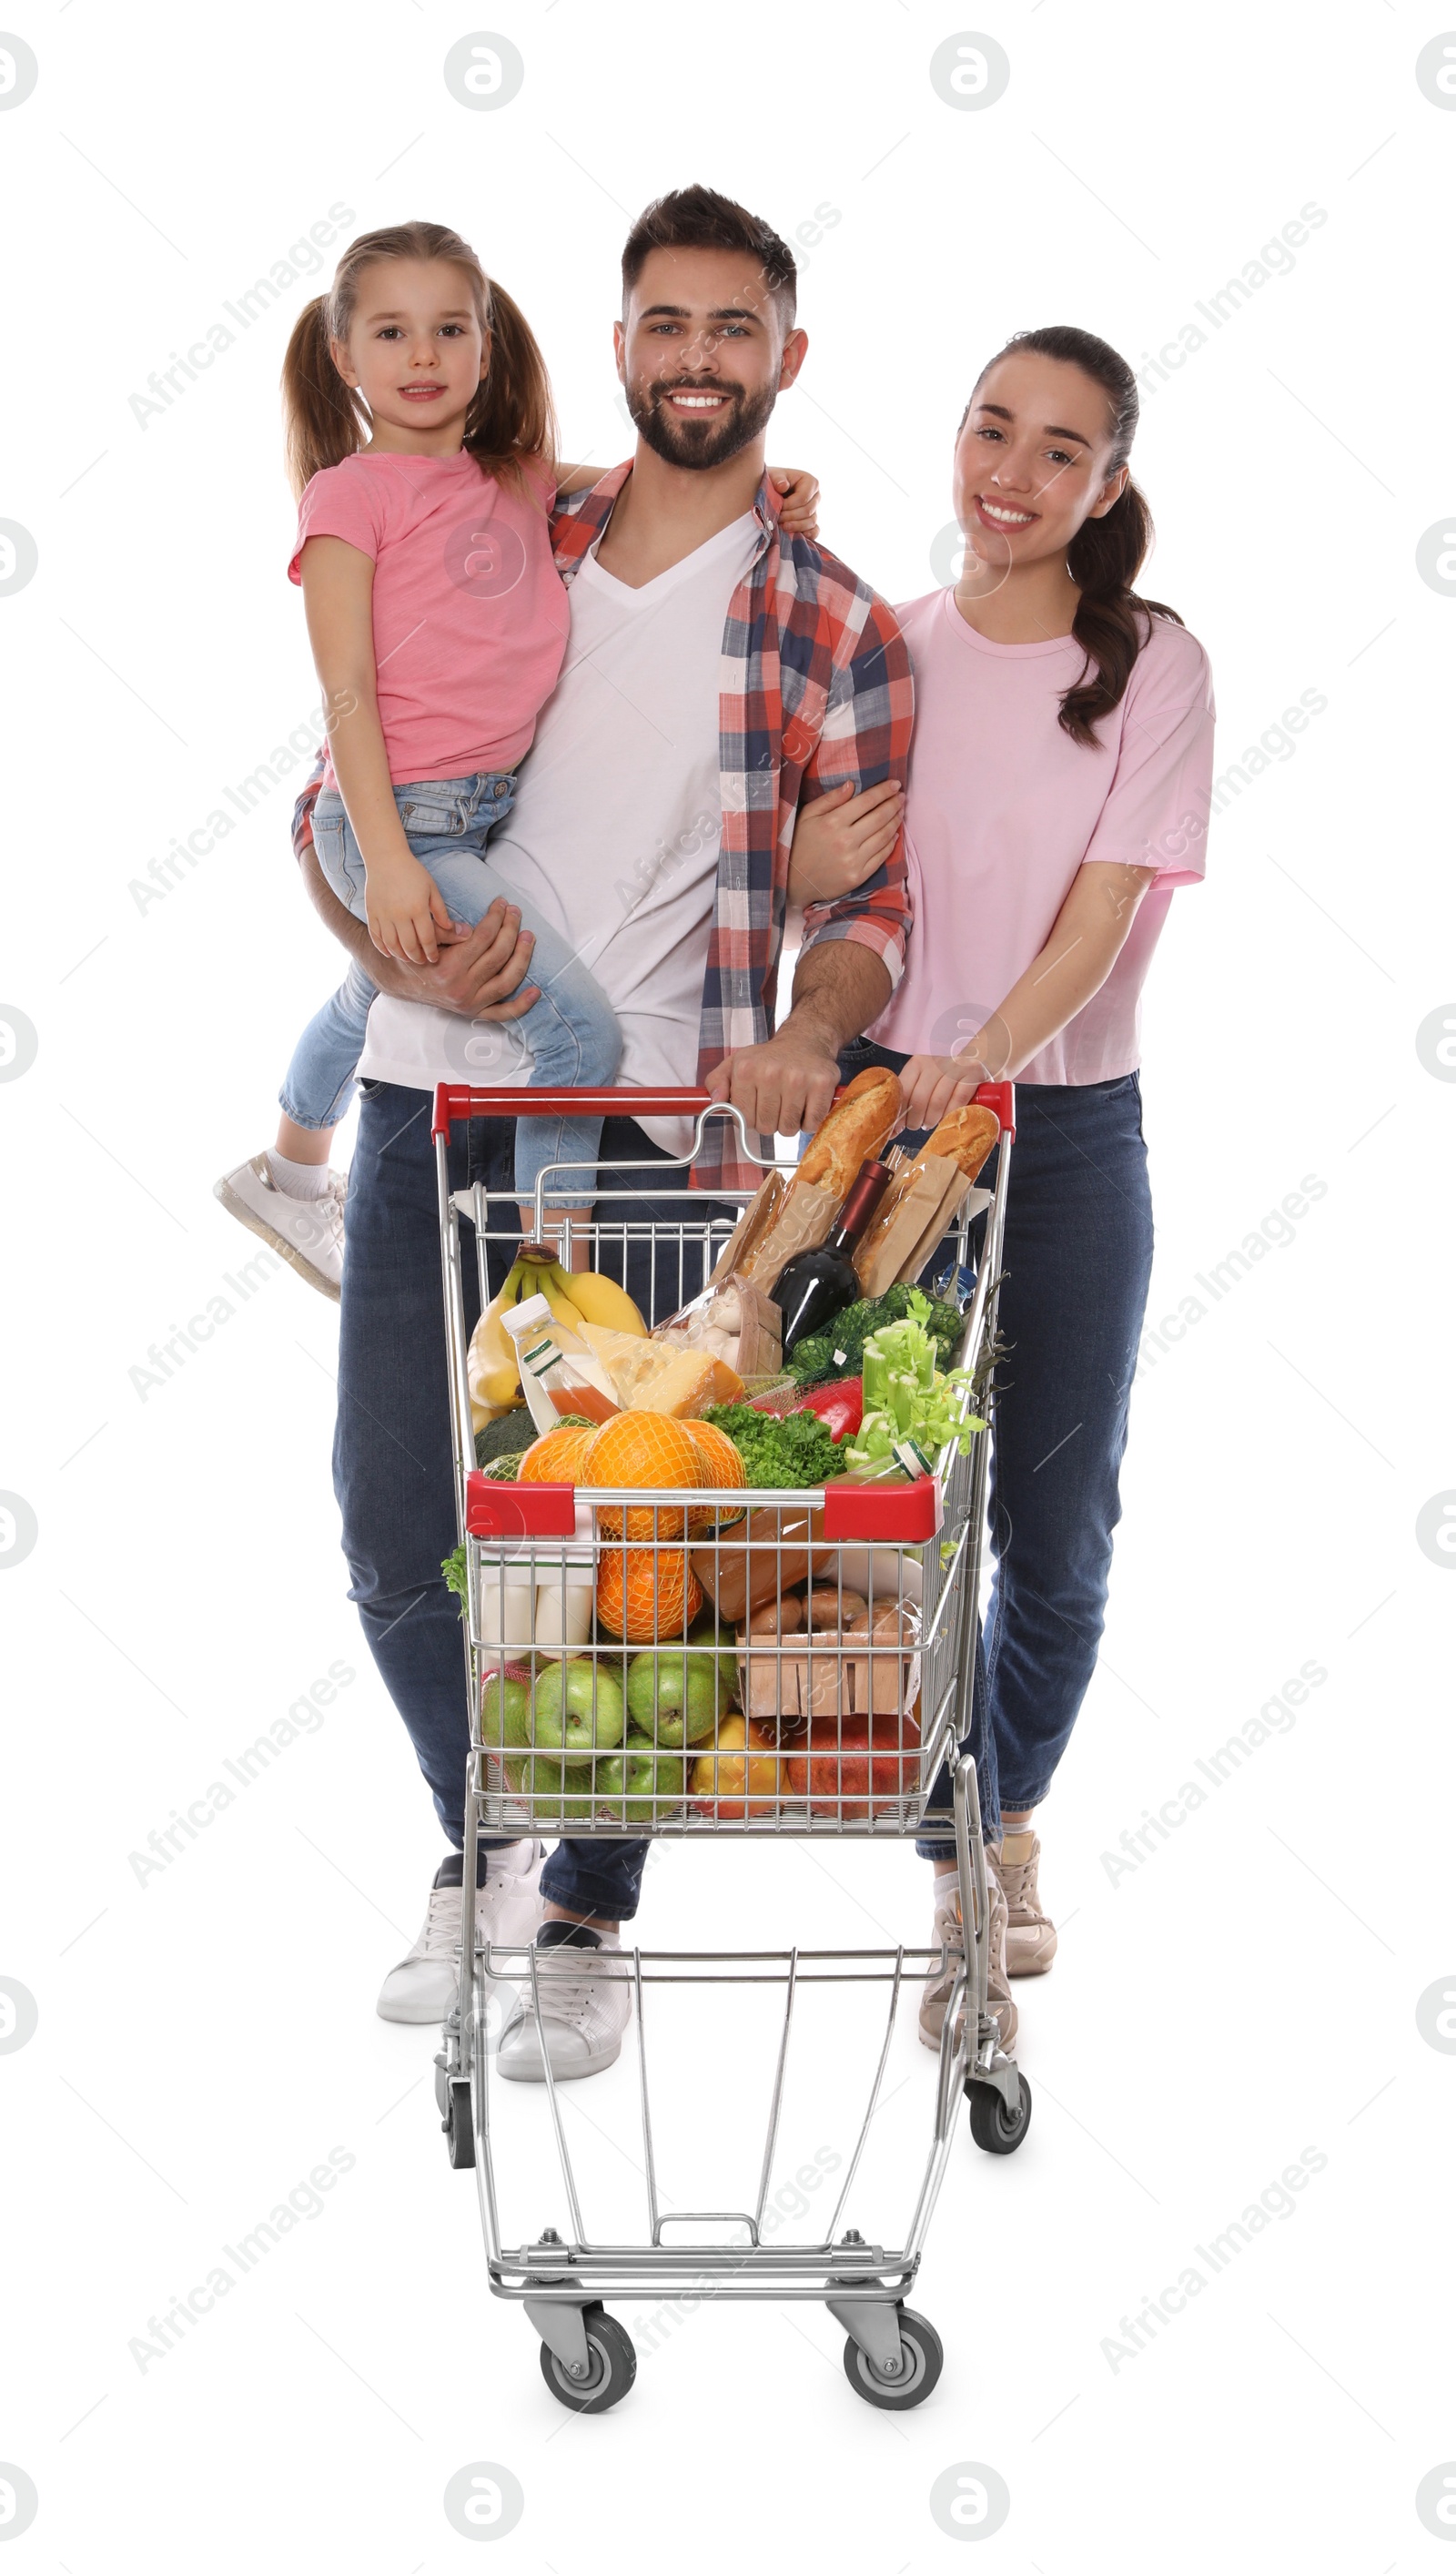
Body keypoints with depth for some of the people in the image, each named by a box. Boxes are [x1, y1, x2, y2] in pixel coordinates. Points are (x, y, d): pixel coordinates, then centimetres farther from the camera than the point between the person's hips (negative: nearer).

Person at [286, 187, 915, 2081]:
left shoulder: (835, 628, 4)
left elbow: (874, 900, 1)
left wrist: (811, 1028, -20)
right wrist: (397, 945, -9)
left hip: (653, 1134, -2)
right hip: (432, 1097, 3)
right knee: (395, 1528, 7)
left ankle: (586, 1924, 22)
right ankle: (483, 1843, 31)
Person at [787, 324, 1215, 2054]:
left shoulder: (1152, 665, -2)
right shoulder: (886, 648, 4)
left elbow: (1103, 917, -12)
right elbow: (822, 888, 10)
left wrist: (987, 1054, -29)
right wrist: (804, 870, -14)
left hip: (1065, 1130, -1)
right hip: (879, 1107, 1)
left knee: (1058, 1533, 8)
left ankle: (1008, 1818, 34)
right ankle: (966, 1887, 15)